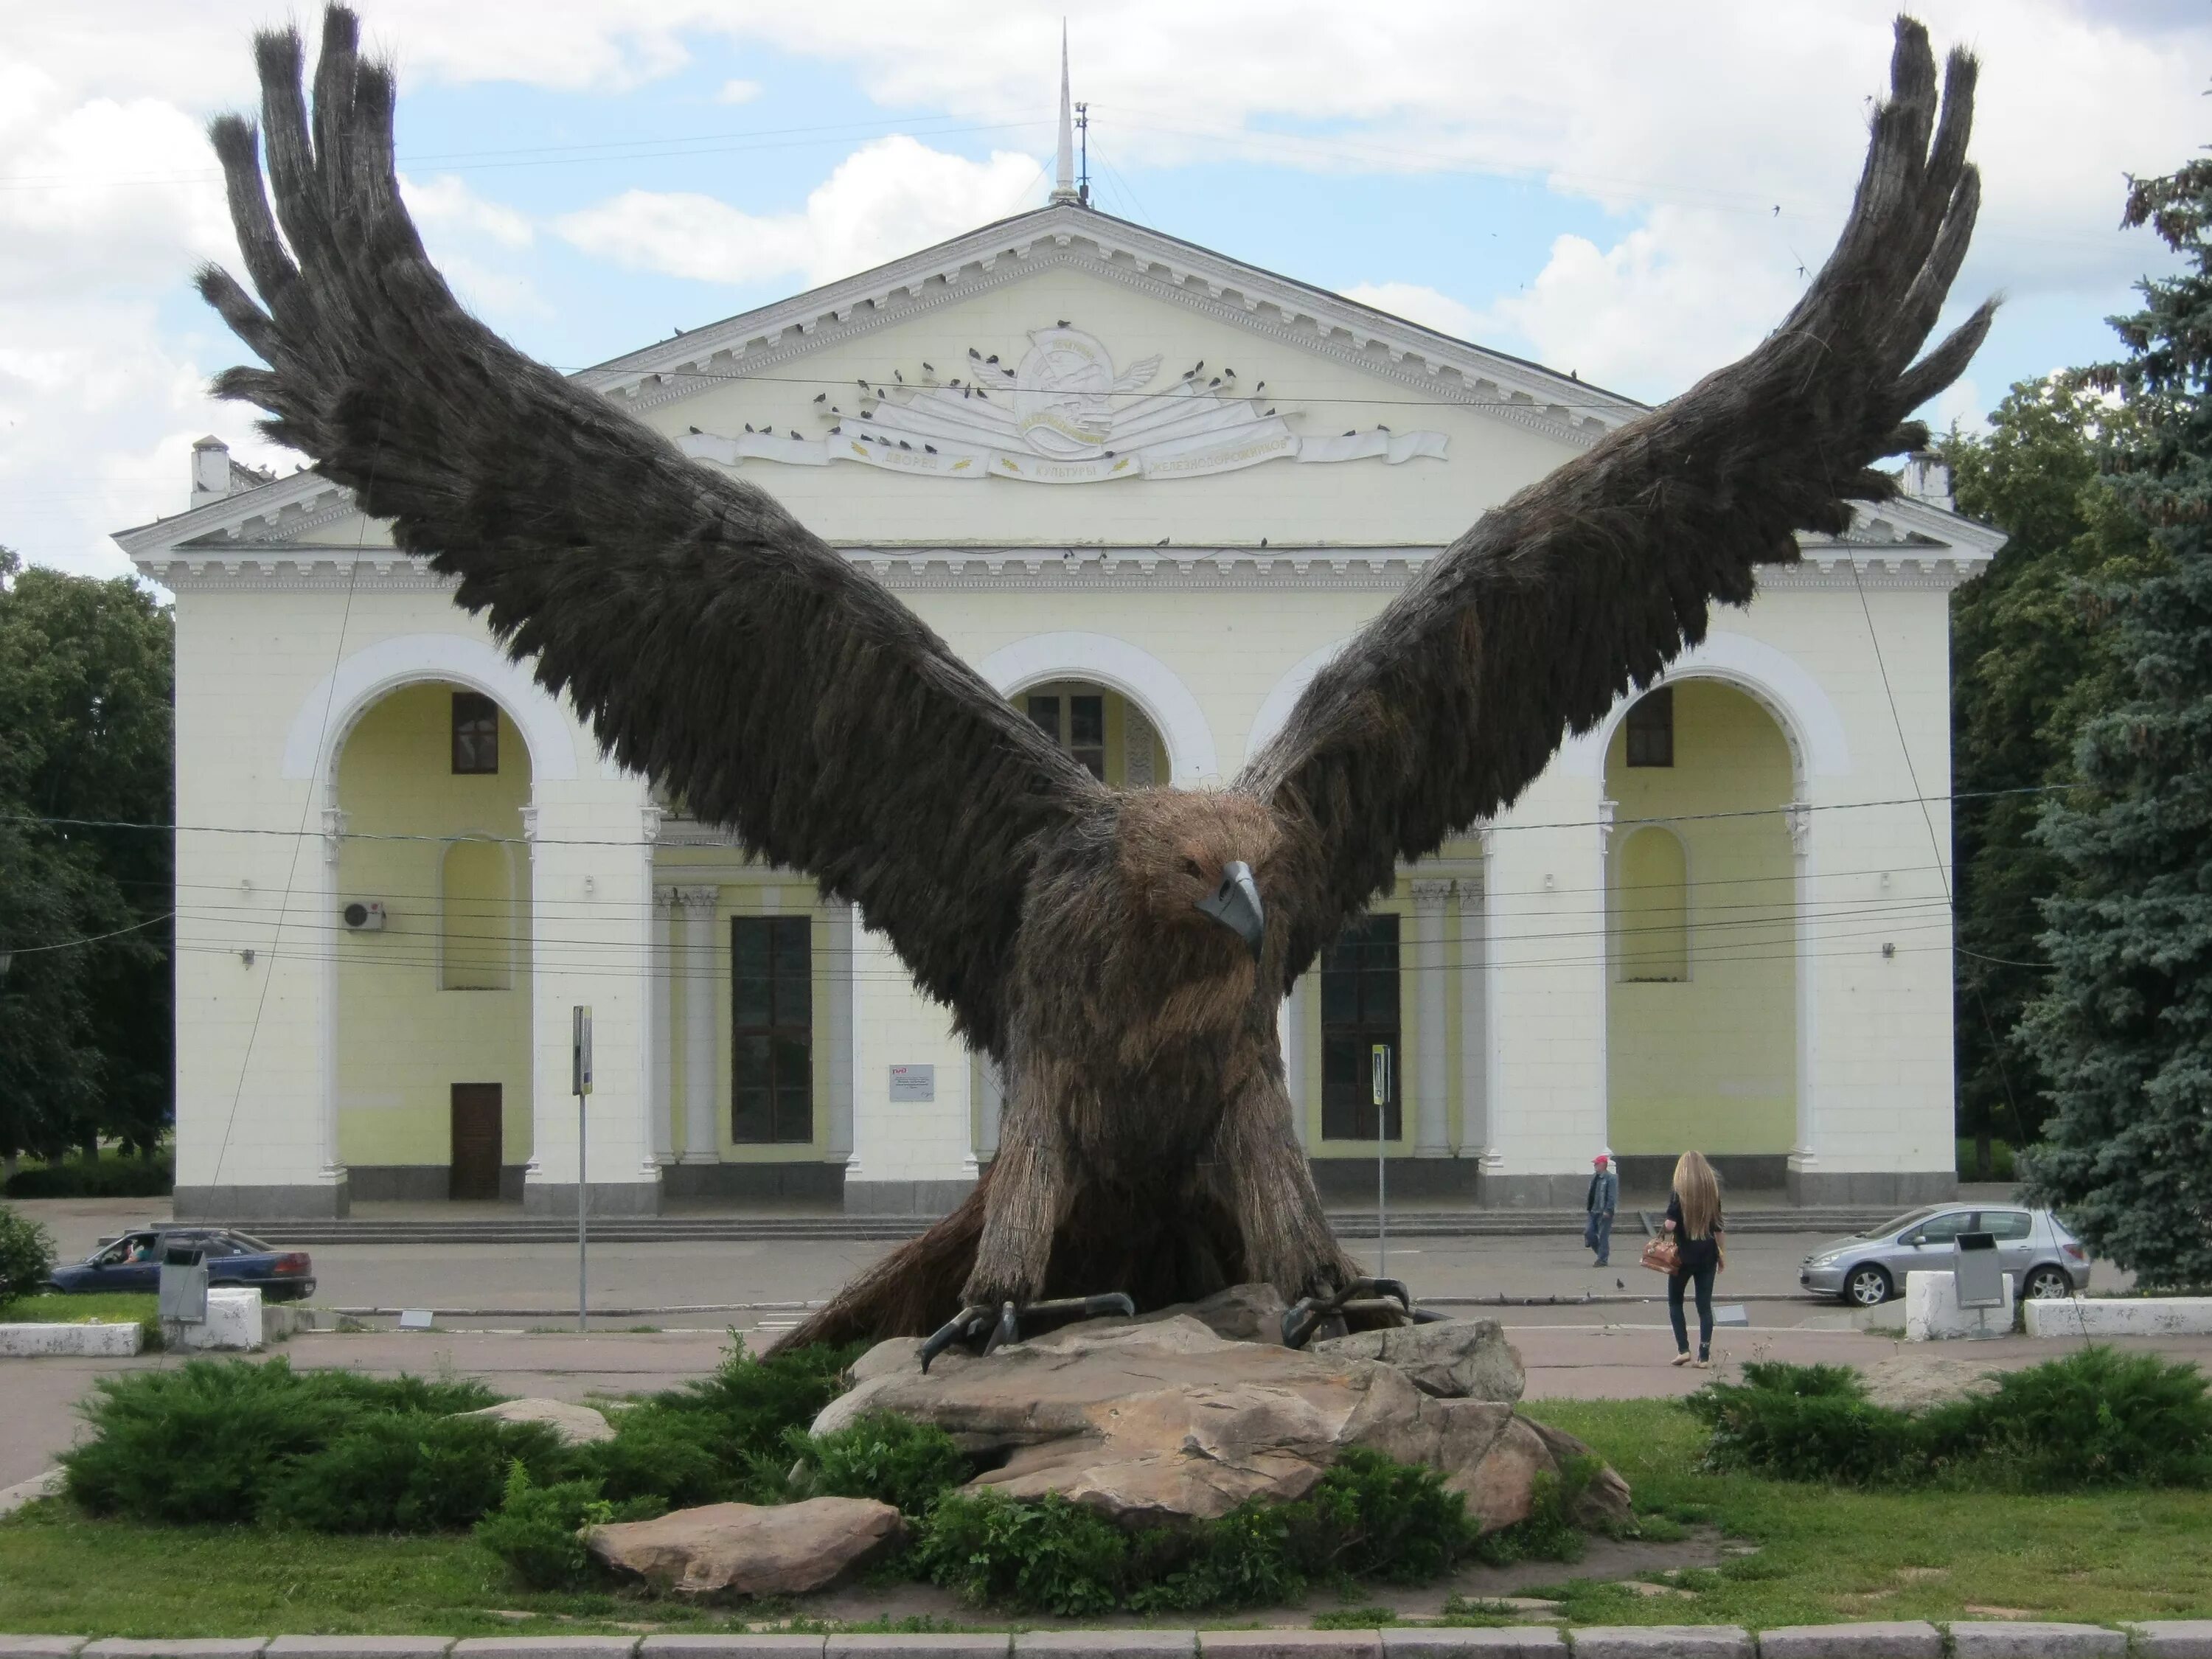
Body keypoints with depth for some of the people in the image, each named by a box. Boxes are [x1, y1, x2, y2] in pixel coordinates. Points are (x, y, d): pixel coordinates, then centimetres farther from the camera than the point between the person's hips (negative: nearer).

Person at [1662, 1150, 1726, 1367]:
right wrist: (1723, 1255, 12)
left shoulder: (1678, 1194, -10)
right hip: (1707, 1255, 3)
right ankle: (1704, 1356, 3)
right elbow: (1719, 1228, 4)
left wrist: (1665, 1230, 3)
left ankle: (1683, 1349, 5)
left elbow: (1670, 1225, -19)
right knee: (1705, 1306, 6)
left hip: (1684, 1256, -3)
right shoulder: (1713, 1192, 1)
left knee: (1675, 1302, 14)